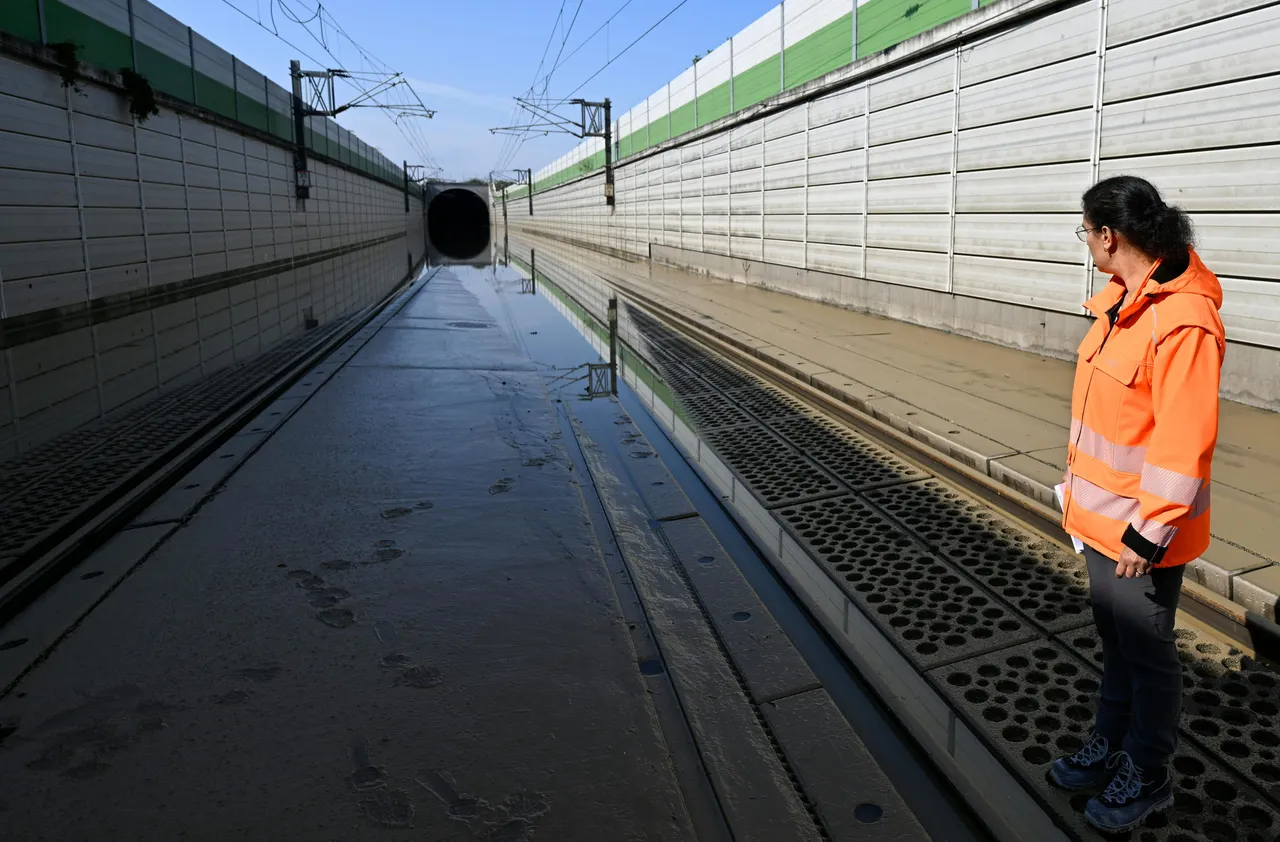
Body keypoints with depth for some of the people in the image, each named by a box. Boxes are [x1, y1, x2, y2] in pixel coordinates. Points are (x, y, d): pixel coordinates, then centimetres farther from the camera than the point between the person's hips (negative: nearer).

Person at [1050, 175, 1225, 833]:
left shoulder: (1183, 321, -25)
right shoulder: (1123, 299, 5)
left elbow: (1184, 445, -25)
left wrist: (1147, 533, -21)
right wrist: (1079, 482, 17)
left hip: (1143, 531, -8)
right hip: (1102, 514, 9)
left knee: (1145, 653, 11)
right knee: (1114, 638, 23)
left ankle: (1147, 778, 32)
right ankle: (1110, 746, 43)